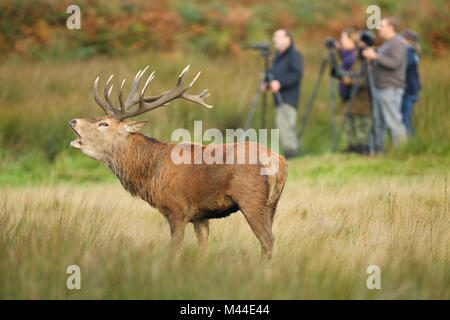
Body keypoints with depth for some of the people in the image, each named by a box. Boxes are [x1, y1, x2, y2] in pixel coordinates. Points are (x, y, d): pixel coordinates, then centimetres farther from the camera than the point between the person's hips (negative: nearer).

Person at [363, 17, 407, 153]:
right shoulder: (386, 43, 20)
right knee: (377, 121, 11)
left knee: (394, 121, -9)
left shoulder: (397, 43, -12)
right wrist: (371, 55, 13)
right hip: (380, 89, 10)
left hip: (391, 89, -10)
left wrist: (375, 56, -22)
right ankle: (377, 150, 16)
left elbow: (394, 63, -23)